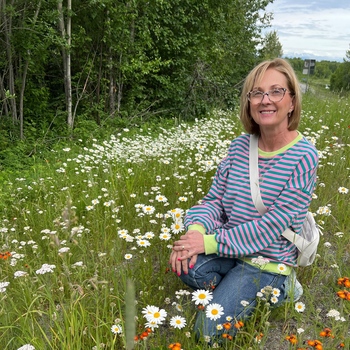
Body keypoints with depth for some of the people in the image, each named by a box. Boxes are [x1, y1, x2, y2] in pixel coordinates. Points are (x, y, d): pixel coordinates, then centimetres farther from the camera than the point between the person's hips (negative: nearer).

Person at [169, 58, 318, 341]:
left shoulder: (304, 156, -16)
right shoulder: (240, 145, 0)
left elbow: (272, 226, -20)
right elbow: (214, 199, 0)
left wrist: (210, 242, -24)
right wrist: (196, 229, -22)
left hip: (268, 261, -4)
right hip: (227, 249, 4)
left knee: (207, 330, -11)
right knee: (188, 265, -27)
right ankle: (230, 293, 3)